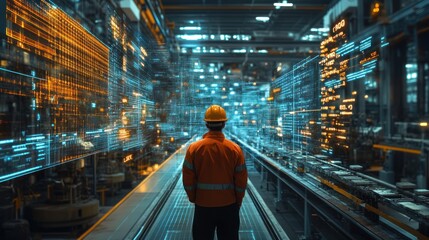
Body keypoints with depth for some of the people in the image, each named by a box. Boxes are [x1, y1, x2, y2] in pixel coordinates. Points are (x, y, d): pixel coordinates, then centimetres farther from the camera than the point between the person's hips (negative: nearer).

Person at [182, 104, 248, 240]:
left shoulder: (194, 148, -9)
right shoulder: (235, 149, -8)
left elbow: (188, 180, -5)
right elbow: (241, 181, -4)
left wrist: (194, 199, 11)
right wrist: (238, 202, 10)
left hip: (203, 206, 0)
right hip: (229, 205, 1)